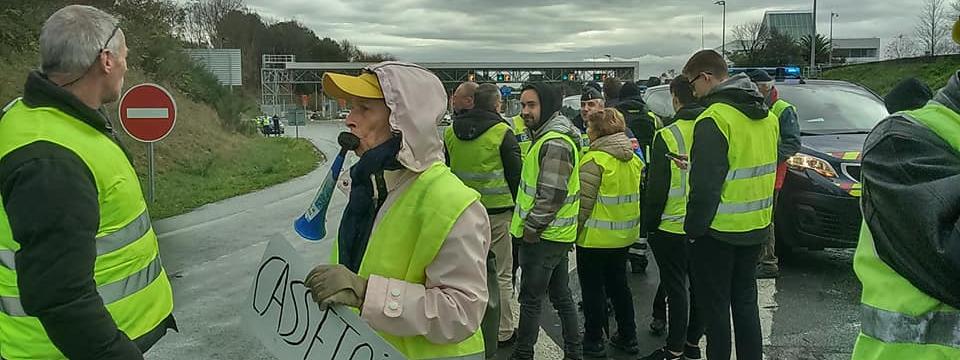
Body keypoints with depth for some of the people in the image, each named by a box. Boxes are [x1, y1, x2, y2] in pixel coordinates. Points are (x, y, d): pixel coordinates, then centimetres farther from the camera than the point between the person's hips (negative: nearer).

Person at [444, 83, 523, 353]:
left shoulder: (450, 132, 3)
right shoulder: (502, 132, -12)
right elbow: (516, 173, -9)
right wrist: (516, 205, 5)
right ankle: (502, 332, 13)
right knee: (501, 274, 6)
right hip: (496, 211, -4)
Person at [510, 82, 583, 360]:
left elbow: (551, 196, -25)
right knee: (561, 295, 17)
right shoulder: (548, 135, 13)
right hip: (556, 234, 10)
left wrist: (530, 229, -16)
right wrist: (529, 224, 17)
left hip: (544, 237, -10)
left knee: (531, 299, 2)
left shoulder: (555, 143, -20)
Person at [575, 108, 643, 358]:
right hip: (625, 235, 7)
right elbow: (638, 195, 13)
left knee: (593, 289, 6)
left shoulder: (595, 159, -18)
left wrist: (574, 229, -10)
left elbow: (584, 201, -19)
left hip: (596, 237, -7)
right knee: (618, 284, 19)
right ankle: (628, 337, 27)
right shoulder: (633, 159, 6)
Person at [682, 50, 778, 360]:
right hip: (756, 229, 8)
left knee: (715, 306, 5)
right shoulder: (765, 117, 8)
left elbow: (705, 185, -22)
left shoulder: (714, 119, -19)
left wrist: (693, 228, -13)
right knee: (745, 300, 19)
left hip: (719, 232, -8)